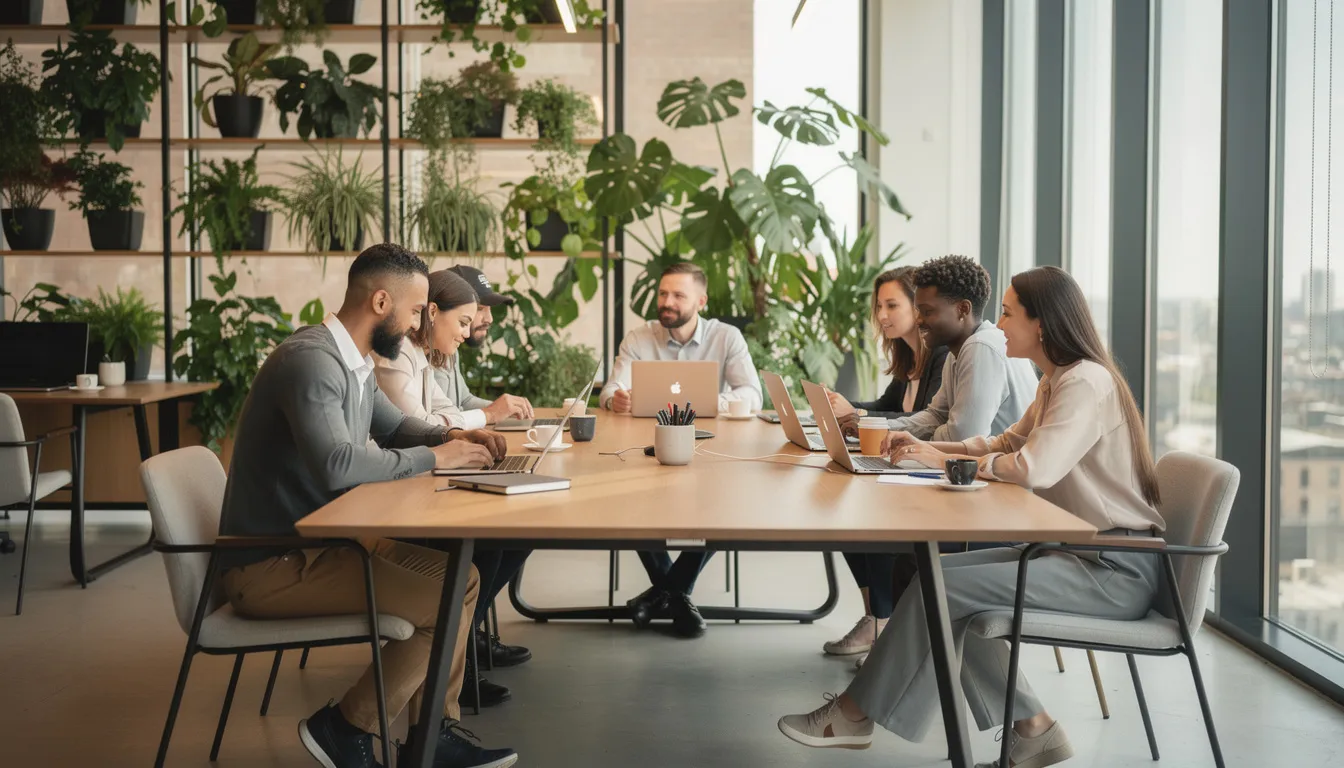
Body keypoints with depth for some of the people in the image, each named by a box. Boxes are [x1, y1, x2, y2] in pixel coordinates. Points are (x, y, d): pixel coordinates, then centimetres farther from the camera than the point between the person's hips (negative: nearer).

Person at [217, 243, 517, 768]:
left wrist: (454, 436, 5)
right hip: (268, 566, -10)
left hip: (320, 540, 10)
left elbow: (394, 426, 26)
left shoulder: (355, 364, 8)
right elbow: (336, 464, -34)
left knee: (459, 578, 7)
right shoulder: (311, 360, -22)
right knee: (443, 604, -17)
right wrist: (434, 458, -21)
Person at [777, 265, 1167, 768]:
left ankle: (855, 715, 1)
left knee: (942, 587, -17)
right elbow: (1005, 444, 20)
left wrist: (945, 460, -16)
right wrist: (927, 446, 4)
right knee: (939, 575, -1)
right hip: (1078, 549, 10)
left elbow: (1034, 467, -29)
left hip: (1114, 568, -10)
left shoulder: (1086, 382, -17)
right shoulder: (1056, 381, 13)